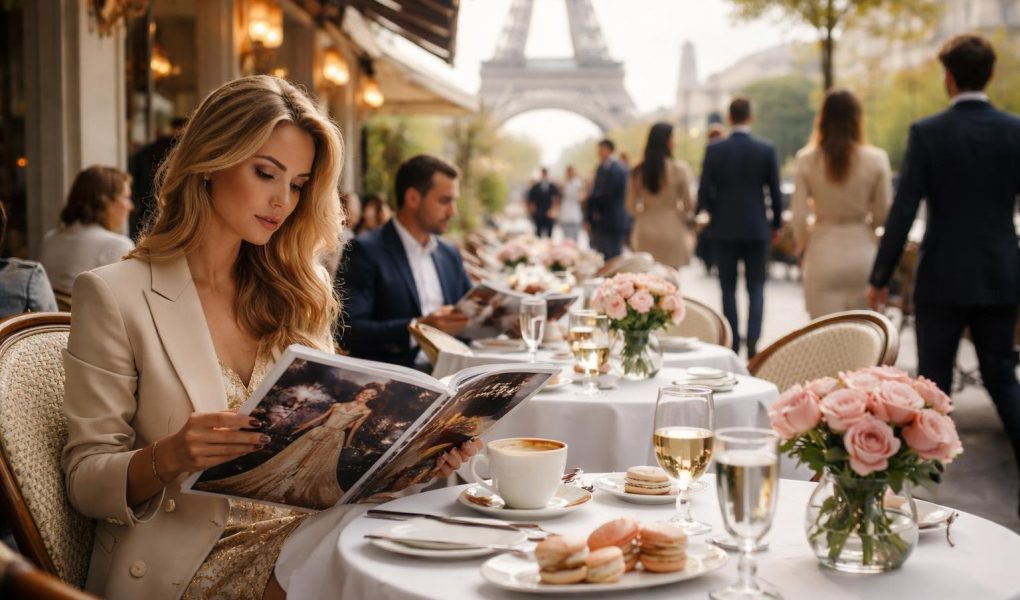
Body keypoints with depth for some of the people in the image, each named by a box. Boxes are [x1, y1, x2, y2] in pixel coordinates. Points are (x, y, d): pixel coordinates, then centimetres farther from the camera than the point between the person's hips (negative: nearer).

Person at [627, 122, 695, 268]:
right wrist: (683, 217, 18)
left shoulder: (638, 171, 1)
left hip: (645, 232, 3)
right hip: (671, 230, -3)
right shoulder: (679, 169, -9)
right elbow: (688, 204, -3)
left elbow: (631, 206, 5)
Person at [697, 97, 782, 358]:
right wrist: (777, 224, 13)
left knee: (729, 290, 8)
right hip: (756, 228, 0)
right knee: (756, 289, 6)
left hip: (725, 229, 0)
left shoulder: (714, 150, -5)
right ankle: (752, 344, -5)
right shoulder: (766, 150, -4)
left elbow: (704, 193, -4)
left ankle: (733, 345, 9)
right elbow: (775, 192, -1)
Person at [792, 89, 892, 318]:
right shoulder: (876, 159, -5)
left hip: (823, 251, 0)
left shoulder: (807, 160, -4)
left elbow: (799, 215, -2)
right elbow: (883, 214, 1)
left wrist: (802, 247, 16)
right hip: (862, 248, 0)